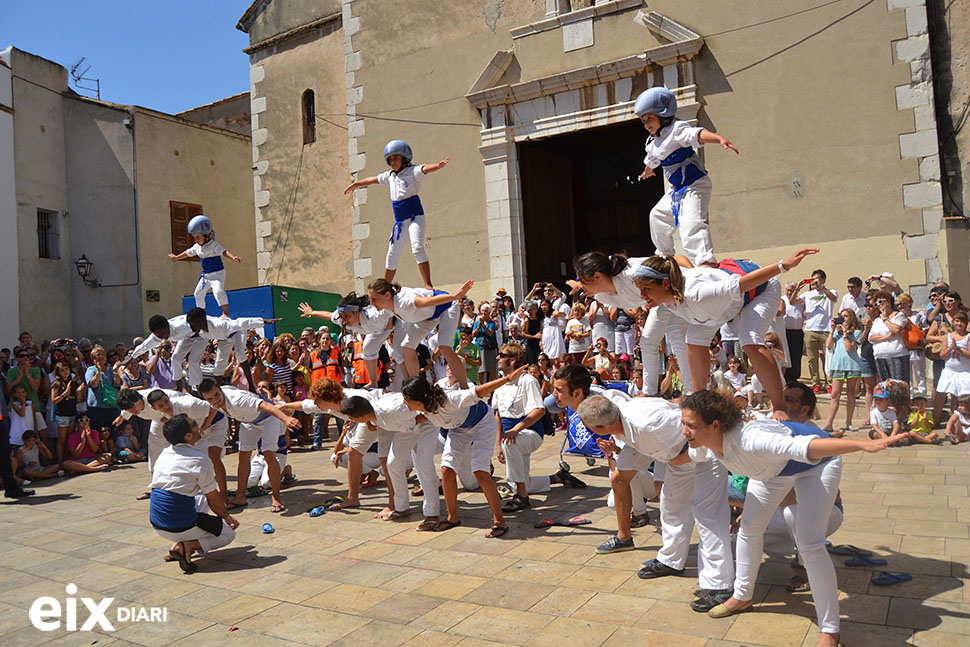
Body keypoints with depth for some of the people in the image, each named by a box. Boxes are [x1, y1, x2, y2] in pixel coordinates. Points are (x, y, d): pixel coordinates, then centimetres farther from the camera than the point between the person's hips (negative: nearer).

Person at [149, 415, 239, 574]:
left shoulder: (165, 453, 7)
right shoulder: (200, 460, -15)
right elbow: (214, 499, -5)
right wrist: (228, 517, 15)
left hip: (156, 524, 7)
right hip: (180, 527, -7)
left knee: (202, 499, 31)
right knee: (229, 533, 14)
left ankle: (177, 543, 15)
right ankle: (187, 546, -9)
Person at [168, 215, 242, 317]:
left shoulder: (213, 245, -19)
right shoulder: (197, 247, 4)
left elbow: (224, 251, -35)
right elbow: (188, 253, 23)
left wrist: (233, 257, -55)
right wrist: (176, 257, 38)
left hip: (217, 273, -9)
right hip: (205, 275, 9)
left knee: (219, 291, -29)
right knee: (198, 293, 17)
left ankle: (225, 313, -24)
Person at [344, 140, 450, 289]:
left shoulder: (413, 171, -5)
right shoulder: (389, 176, 14)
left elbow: (426, 168, -26)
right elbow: (372, 180, 29)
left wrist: (439, 165, -47)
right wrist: (355, 184, 43)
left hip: (415, 216, -7)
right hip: (399, 220, 7)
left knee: (417, 248, -25)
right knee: (392, 254, 12)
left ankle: (428, 285, -26)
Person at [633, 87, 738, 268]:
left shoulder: (676, 129, -17)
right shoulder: (652, 143, 10)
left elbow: (698, 134, -37)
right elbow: (651, 160, 33)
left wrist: (720, 139, -55)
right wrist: (646, 172, 54)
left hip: (694, 185, -10)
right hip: (677, 189, 10)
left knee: (690, 223, -29)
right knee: (658, 215, 26)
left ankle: (707, 262, -38)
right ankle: (665, 254, 43)